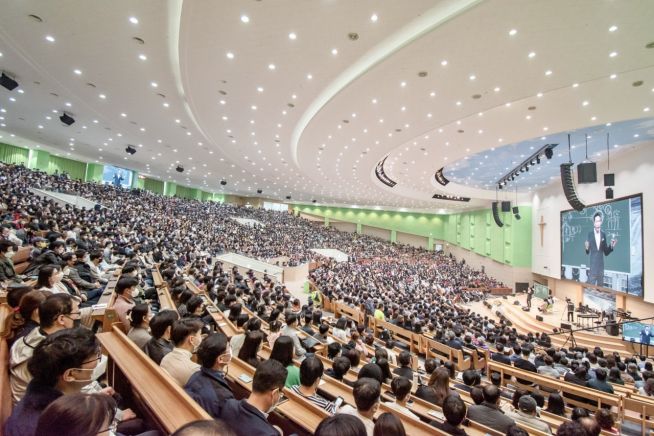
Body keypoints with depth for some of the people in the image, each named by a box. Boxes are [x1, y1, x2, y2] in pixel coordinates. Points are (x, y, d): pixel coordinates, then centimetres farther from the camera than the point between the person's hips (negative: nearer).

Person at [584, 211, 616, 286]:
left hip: (601, 265, 4)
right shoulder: (590, 234, -4)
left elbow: (606, 252, 10)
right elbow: (587, 252, -1)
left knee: (601, 286, 10)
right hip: (592, 265, -4)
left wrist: (611, 246, -7)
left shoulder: (603, 234, 6)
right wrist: (586, 248, -22)